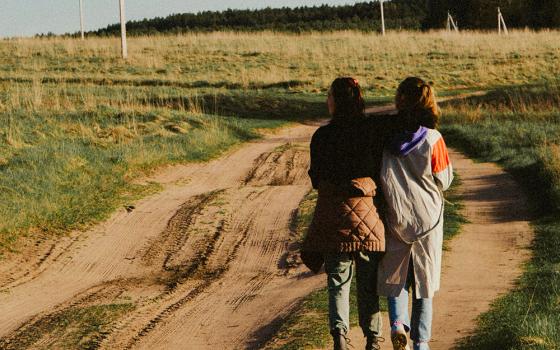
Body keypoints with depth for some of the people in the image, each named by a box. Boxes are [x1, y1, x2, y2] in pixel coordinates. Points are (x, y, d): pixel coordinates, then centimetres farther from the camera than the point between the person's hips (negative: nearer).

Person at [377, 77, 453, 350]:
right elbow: (444, 180, -5)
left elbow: (375, 176, -1)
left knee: (394, 276, 16)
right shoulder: (432, 139, -13)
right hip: (428, 218, -1)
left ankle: (398, 323, -7)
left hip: (394, 217, 1)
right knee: (424, 279, 12)